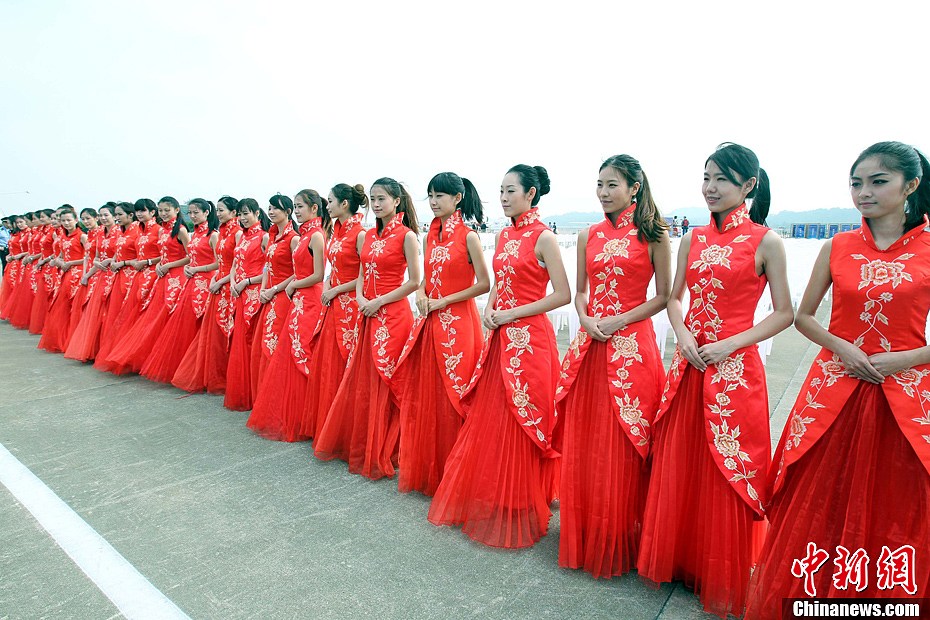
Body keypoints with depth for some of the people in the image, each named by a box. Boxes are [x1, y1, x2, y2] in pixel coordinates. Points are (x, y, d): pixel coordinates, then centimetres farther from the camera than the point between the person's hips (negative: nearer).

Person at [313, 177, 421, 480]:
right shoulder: (370, 235, 13)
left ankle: (380, 454, 15)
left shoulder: (406, 236, -8)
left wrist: (379, 302, -13)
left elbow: (414, 282, -11)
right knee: (360, 382, 12)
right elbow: (361, 274, 17)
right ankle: (357, 444, 29)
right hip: (368, 315, 7)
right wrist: (360, 298, -3)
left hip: (392, 316, -7)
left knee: (384, 383, 0)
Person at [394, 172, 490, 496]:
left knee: (452, 396, 1)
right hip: (429, 322, 7)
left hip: (457, 322, -7)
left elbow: (484, 284, -10)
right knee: (423, 394, 10)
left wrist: (444, 301, -12)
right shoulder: (432, 235, 11)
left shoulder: (468, 236, -8)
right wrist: (421, 294, -1)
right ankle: (424, 468, 26)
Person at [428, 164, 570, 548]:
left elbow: (563, 294, -13)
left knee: (520, 425, 2)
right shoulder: (504, 235, 12)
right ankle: (487, 502, 29)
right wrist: (489, 310, 2)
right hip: (499, 337, 7)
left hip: (528, 339, -7)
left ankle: (519, 511, 20)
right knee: (488, 419, 11)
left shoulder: (543, 237, -10)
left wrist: (512, 314, -14)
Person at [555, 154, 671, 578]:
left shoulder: (652, 235, -2)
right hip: (589, 344, 4)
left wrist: (620, 320, -13)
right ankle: (583, 537, 27)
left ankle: (619, 540, 23)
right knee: (583, 442, 9)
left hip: (631, 345, -4)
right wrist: (586, 320, -5)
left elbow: (663, 296, -2)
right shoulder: (589, 236, 10)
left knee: (623, 447, 3)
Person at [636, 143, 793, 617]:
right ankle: (678, 559, 34)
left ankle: (724, 578, 29)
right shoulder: (694, 238, 8)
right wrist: (682, 335, -5)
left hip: (734, 369, -4)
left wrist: (729, 344, -14)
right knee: (679, 466, 13)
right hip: (688, 365, 5)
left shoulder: (766, 241, -5)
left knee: (728, 474, 7)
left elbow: (784, 314, -4)